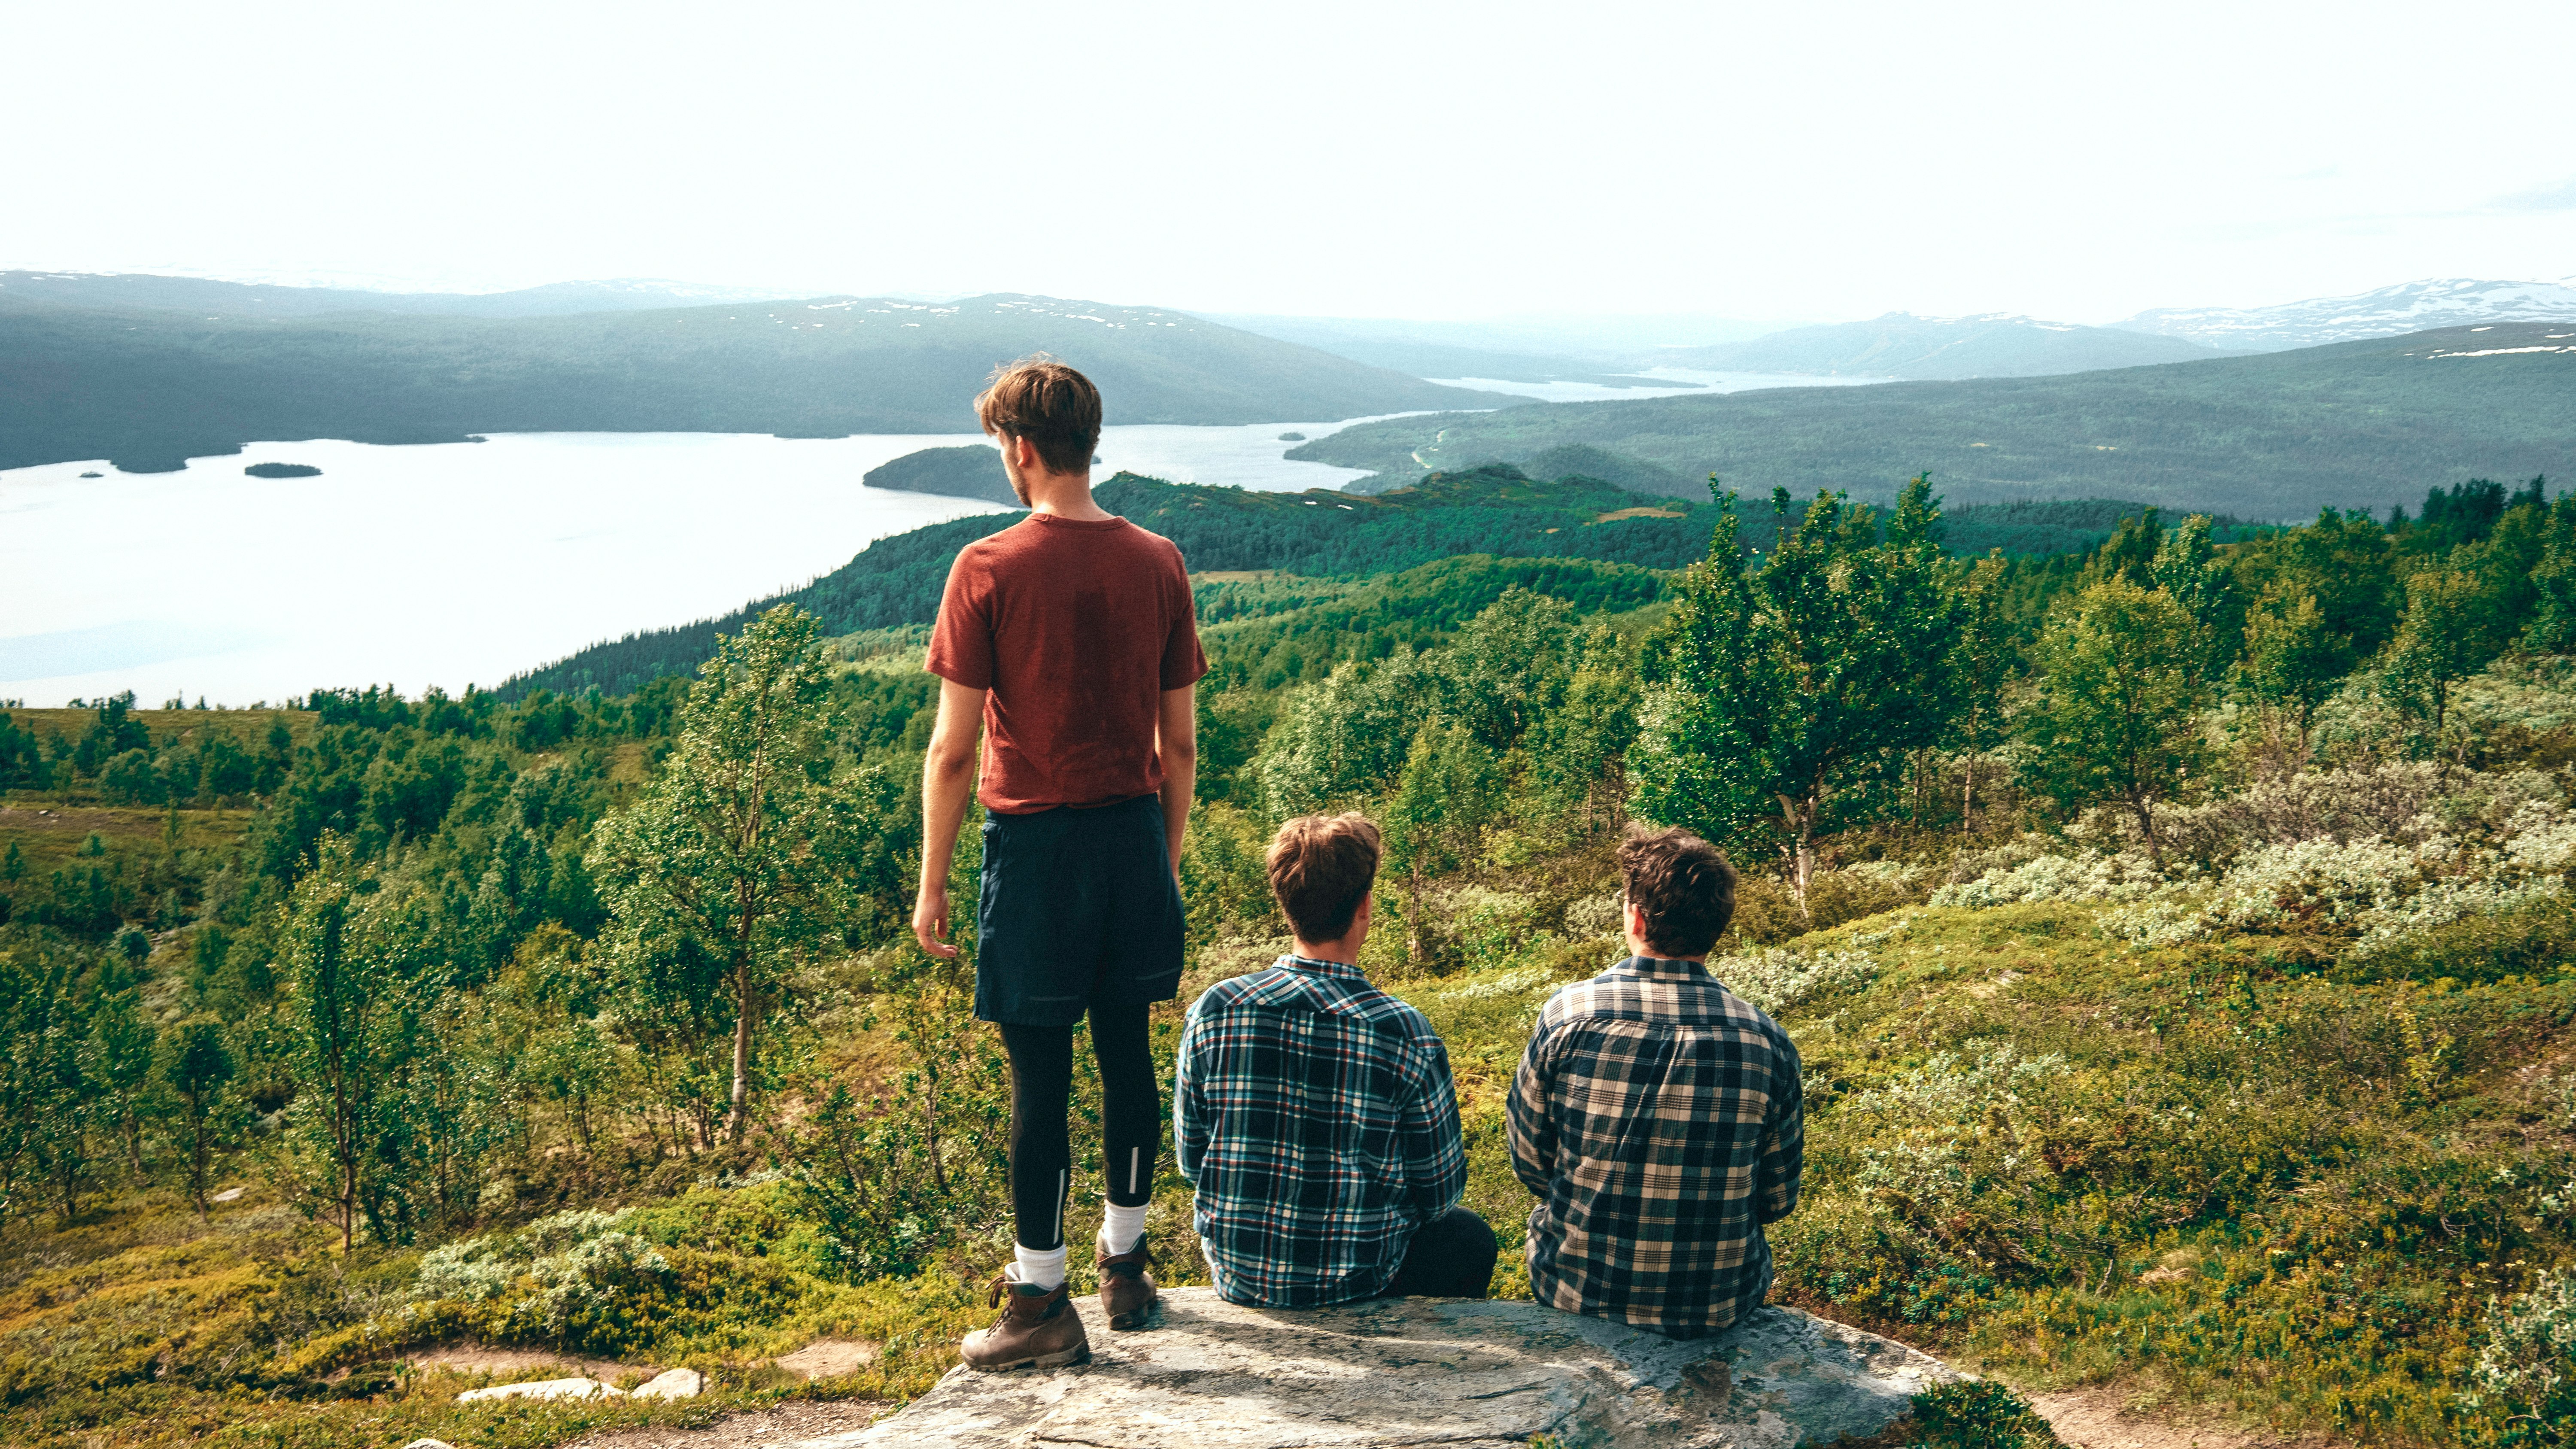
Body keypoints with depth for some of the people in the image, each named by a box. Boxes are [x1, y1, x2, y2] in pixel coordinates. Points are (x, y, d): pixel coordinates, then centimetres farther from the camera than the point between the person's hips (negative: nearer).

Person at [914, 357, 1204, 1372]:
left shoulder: (989, 571, -11)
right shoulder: (1158, 565, 2)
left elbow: (954, 747, -10)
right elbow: (1181, 742, 6)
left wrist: (932, 883, -2)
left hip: (1034, 842, -4)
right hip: (1134, 835, 5)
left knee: (1039, 1075, 3)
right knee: (1127, 1056, 15)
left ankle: (1041, 1304, 13)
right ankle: (1127, 1266, 29)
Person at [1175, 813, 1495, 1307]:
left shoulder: (1212, 1012, -14)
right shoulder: (1403, 1032, -20)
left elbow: (1190, 1159, -1)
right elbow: (1440, 1192, -9)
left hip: (1237, 1276, 3)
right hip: (1356, 1282, -2)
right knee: (1471, 1239, 28)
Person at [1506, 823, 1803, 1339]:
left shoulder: (1567, 1015, -15)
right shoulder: (1767, 1041, -13)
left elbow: (1530, 1163, -4)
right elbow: (1777, 1201, -2)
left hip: (1577, 1292, 0)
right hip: (1719, 1305, 1)